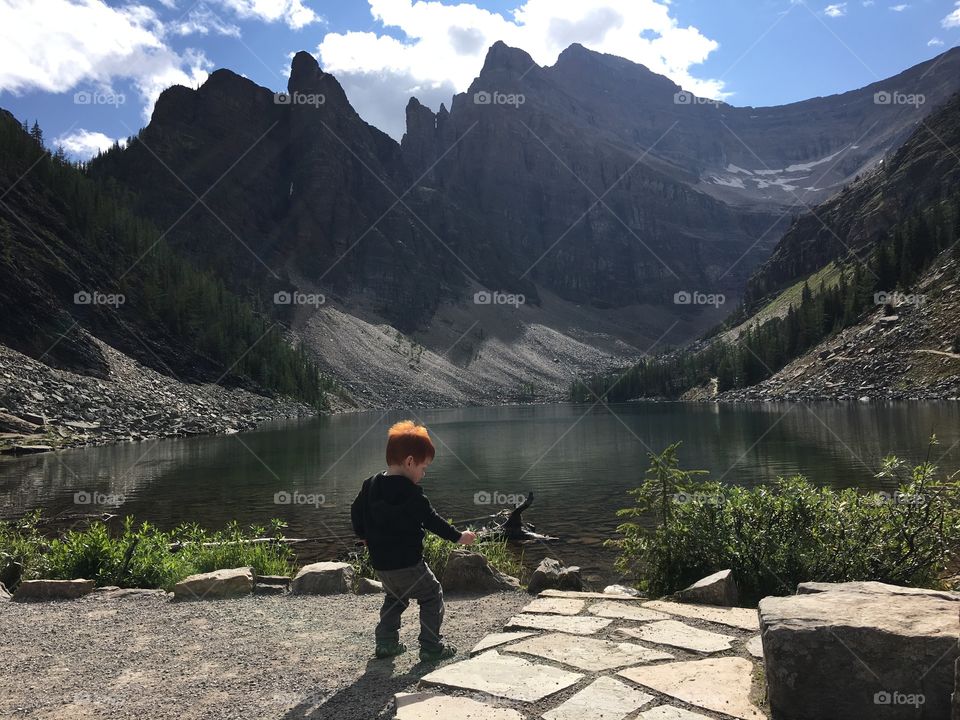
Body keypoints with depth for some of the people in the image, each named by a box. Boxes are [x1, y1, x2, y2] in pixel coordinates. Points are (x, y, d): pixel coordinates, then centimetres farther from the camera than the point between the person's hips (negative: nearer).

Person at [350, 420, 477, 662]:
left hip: (380, 562, 7)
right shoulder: (410, 492, -18)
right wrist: (458, 536, -3)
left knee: (394, 598, 28)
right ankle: (431, 647, 8)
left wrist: (364, 536, 30)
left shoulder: (370, 484, 3)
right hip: (407, 563, -7)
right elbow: (431, 520, -15)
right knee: (432, 596, 8)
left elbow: (356, 511, 13)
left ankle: (385, 642, 25)